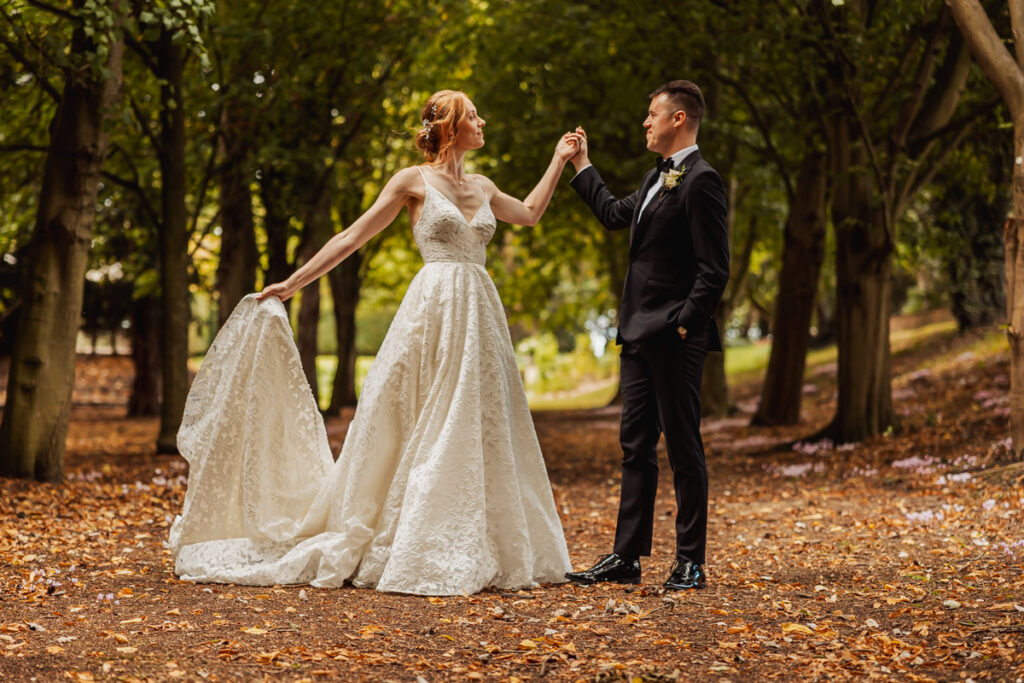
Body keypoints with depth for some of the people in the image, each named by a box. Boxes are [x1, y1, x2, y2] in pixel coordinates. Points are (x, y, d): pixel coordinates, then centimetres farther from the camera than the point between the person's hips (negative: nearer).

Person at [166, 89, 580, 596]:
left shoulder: (482, 188, 16)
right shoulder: (413, 181, 0)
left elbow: (530, 214, 33)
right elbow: (351, 237, 1)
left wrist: (560, 160, 28)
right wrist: (291, 284, -2)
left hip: (479, 314, 6)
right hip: (432, 311, -6)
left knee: (476, 431, 4)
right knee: (415, 430, -6)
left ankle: (470, 555, 11)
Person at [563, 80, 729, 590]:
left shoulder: (701, 180, -12)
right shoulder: (657, 178, 17)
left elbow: (714, 270, -17)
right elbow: (615, 215, 35)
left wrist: (683, 325, -20)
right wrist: (581, 165, 35)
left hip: (674, 339, -9)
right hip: (640, 336, 9)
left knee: (683, 450, -2)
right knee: (636, 446, 11)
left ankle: (690, 563, 6)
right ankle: (626, 557, 16)